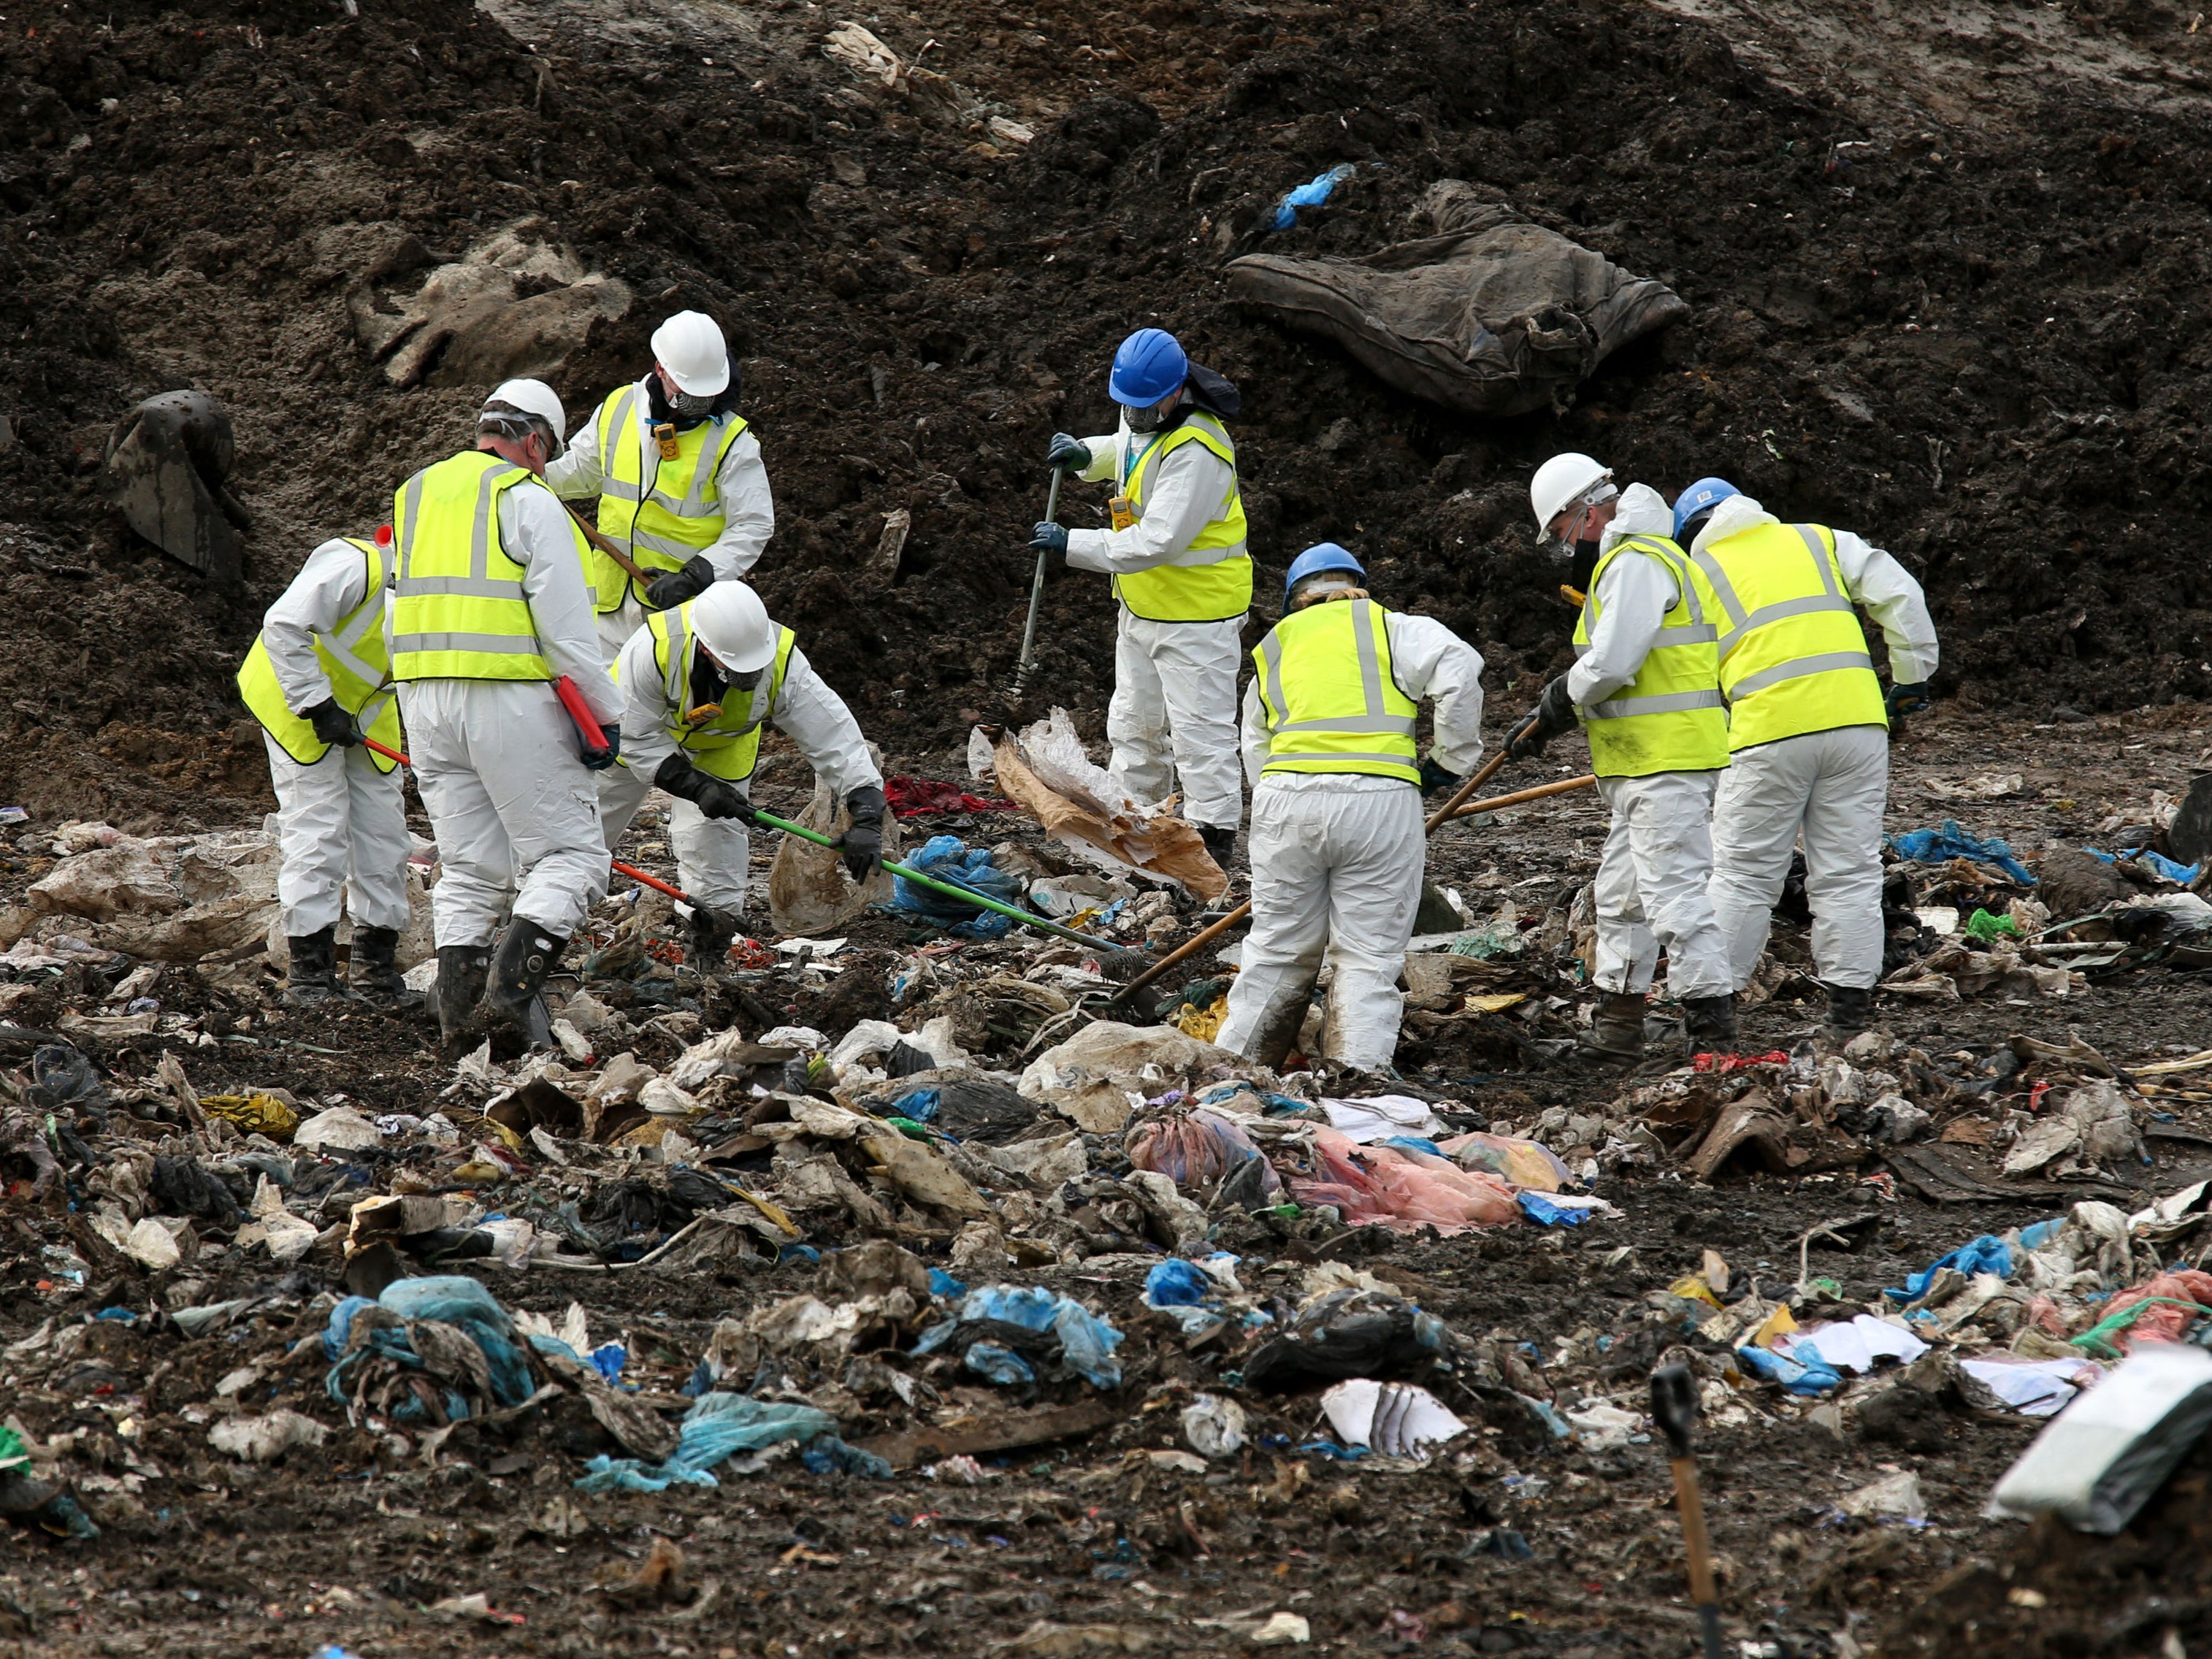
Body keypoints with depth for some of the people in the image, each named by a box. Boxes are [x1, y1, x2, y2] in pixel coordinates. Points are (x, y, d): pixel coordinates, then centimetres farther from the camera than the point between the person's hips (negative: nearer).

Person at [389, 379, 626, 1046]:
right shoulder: (528, 500, -6)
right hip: (510, 699, -7)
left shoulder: (413, 495, 17)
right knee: (568, 854, -2)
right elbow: (566, 623, -11)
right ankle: (513, 983, -18)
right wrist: (605, 715, -7)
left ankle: (456, 1003, 5)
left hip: (424, 697, 7)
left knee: (469, 867, 14)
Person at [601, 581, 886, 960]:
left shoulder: (782, 663, -38)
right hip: (640, 728, 0)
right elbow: (639, 741, -32)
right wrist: (696, 787, -39)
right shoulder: (652, 648, -44)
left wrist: (866, 818, -43)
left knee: (716, 834, -15)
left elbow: (836, 739, -35)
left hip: (722, 747, 0)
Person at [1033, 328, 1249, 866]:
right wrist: (1085, 455, 5)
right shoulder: (1145, 418, 1)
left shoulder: (1197, 453, -29)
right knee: (1134, 724, 19)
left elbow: (1158, 541, -32)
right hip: (1143, 607, 10)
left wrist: (1073, 546, -27)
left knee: (1199, 731, -5)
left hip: (1197, 612, -10)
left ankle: (1213, 837, 2)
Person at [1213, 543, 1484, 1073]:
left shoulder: (1272, 651, 24)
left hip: (1286, 797, 3)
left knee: (1277, 950, 15)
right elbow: (1458, 669, -5)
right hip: (1380, 797, -3)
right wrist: (1453, 759, 5)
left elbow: (1256, 755, 24)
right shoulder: (1389, 628, 12)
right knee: (1369, 956, 3)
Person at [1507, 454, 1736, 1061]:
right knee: (1619, 893, 17)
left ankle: (1712, 1025, -13)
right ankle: (1617, 1025, 24)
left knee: (1675, 889, -12)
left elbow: (1610, 664, -22)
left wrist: (1557, 701, -5)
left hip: (1668, 762, -11)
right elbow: (1600, 676, 25)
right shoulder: (1620, 563, 21)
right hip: (1644, 763, 11)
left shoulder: (1637, 564, -14)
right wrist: (1546, 720, 19)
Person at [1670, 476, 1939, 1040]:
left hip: (1770, 735, -2)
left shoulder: (1701, 577, 12)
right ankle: (1850, 1007, 4)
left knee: (1744, 877, 5)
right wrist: (1913, 674, 15)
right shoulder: (1822, 542, 17)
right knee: (1849, 873, 6)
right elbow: (1901, 597, 8)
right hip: (1855, 720, 2)